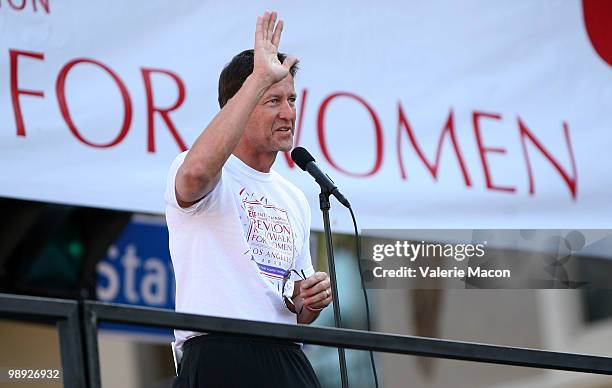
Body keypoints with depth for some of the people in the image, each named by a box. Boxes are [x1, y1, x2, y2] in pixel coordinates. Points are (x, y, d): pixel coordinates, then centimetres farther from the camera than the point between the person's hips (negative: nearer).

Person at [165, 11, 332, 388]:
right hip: (219, 357, -6)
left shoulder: (295, 200, 21)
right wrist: (260, 78, -24)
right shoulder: (207, 177, 0)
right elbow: (198, 170, -29)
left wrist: (310, 300, 5)